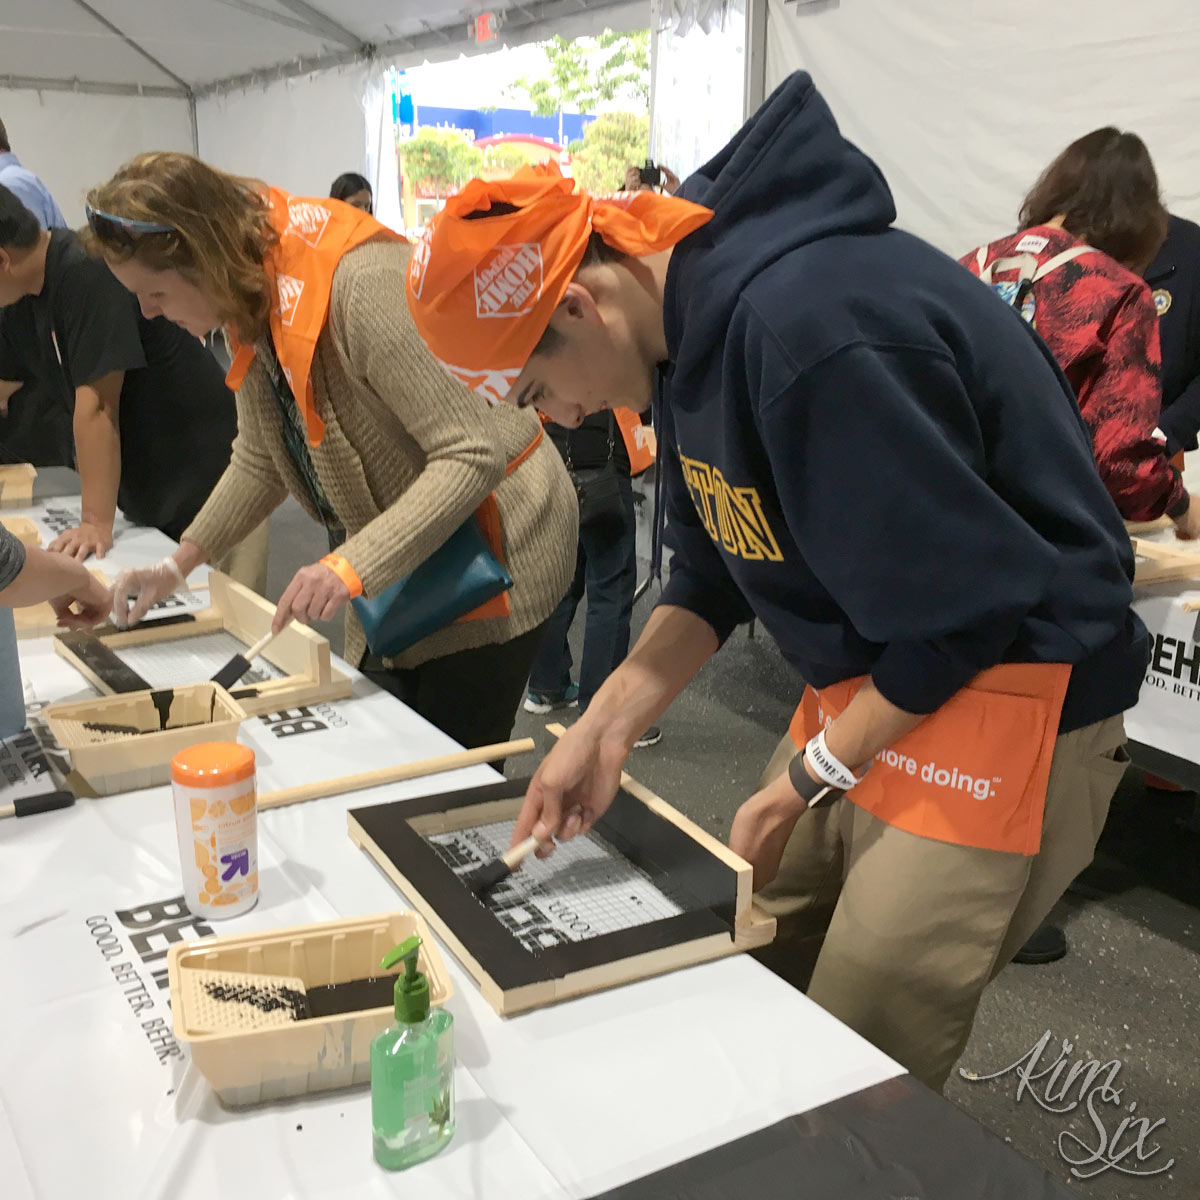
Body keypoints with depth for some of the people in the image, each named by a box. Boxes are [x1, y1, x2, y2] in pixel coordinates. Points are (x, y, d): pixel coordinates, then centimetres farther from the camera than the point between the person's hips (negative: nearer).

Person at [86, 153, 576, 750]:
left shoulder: (362, 283, -28)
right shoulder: (254, 297, 0)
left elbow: (476, 453, -30)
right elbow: (261, 461, 12)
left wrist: (354, 565, -35)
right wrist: (179, 564, 6)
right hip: (391, 566, 9)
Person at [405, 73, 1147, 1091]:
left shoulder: (804, 329, -30)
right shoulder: (688, 318, 1)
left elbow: (967, 609, -23)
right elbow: (716, 566, 9)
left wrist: (810, 779, -12)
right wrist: (608, 725, 0)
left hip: (1005, 690, -8)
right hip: (874, 676, 9)